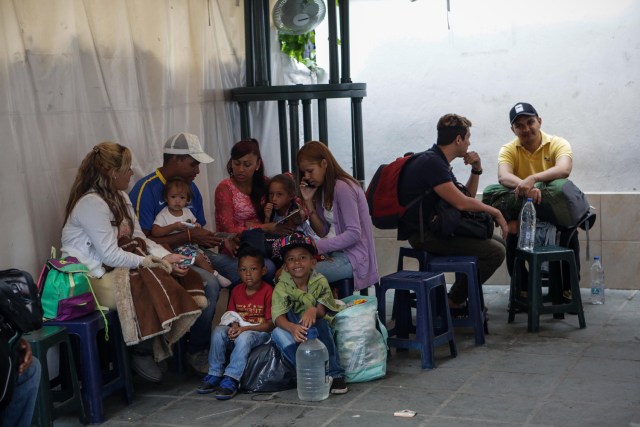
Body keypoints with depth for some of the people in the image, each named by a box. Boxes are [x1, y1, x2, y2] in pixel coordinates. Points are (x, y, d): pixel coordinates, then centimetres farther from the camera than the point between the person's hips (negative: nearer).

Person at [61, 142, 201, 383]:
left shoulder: (120, 197, 12)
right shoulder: (91, 203, -19)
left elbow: (139, 238, 10)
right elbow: (109, 255, -23)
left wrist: (166, 257, -6)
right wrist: (150, 262, -19)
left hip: (120, 268, 9)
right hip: (92, 279, -9)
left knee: (169, 280, -13)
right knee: (149, 287, -27)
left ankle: (157, 346, -2)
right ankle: (142, 354, -8)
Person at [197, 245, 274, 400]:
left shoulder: (268, 291, -9)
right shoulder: (237, 291, 9)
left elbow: (271, 324, -13)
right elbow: (230, 315, 12)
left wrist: (245, 328, -21)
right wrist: (234, 325, -13)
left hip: (260, 332, -5)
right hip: (238, 330, 5)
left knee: (244, 337, -37)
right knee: (218, 331, -23)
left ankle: (231, 380, -38)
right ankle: (214, 375, -20)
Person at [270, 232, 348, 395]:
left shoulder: (320, 282, -9)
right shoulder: (281, 288, -12)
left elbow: (323, 310, -19)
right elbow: (278, 317, -26)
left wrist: (314, 310, -45)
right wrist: (292, 328, -49)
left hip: (316, 332, 0)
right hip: (293, 336, 0)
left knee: (320, 323, -33)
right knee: (277, 333, -31)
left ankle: (335, 374, -22)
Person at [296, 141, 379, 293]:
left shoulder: (342, 187, -13)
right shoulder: (321, 190, 15)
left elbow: (354, 234, -19)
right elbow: (323, 232, 9)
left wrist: (318, 246, -22)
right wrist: (308, 201, 2)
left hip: (353, 256, -9)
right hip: (336, 253, 9)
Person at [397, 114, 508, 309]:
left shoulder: (438, 161, 15)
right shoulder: (430, 162, -17)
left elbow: (466, 197, 22)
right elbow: (461, 203, -23)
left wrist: (476, 170, 6)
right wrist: (495, 212, -9)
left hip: (435, 229, 10)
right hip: (423, 235, -10)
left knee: (497, 243, 13)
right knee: (495, 252, -16)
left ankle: (468, 294, 21)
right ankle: (453, 302, -3)